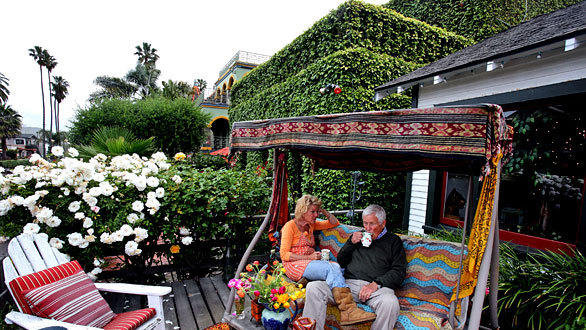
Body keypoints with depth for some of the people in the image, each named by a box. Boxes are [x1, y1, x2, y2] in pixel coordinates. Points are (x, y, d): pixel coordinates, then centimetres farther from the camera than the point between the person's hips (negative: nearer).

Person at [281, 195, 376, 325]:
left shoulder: (311, 225, 18)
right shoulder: (290, 226, -2)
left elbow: (334, 222, 26)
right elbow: (284, 254, -9)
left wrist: (324, 211, 8)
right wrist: (309, 257, -16)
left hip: (310, 262, 7)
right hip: (294, 265, -6)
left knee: (336, 266, -25)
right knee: (329, 268, -32)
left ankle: (347, 313, -40)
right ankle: (349, 310, -41)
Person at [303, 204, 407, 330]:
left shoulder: (393, 240, 15)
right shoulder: (358, 236, 25)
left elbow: (399, 271, 2)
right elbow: (341, 262, 23)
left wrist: (376, 284, -13)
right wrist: (351, 243, 6)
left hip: (377, 287, -3)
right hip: (348, 283, 3)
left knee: (390, 303, -38)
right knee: (313, 287, -20)